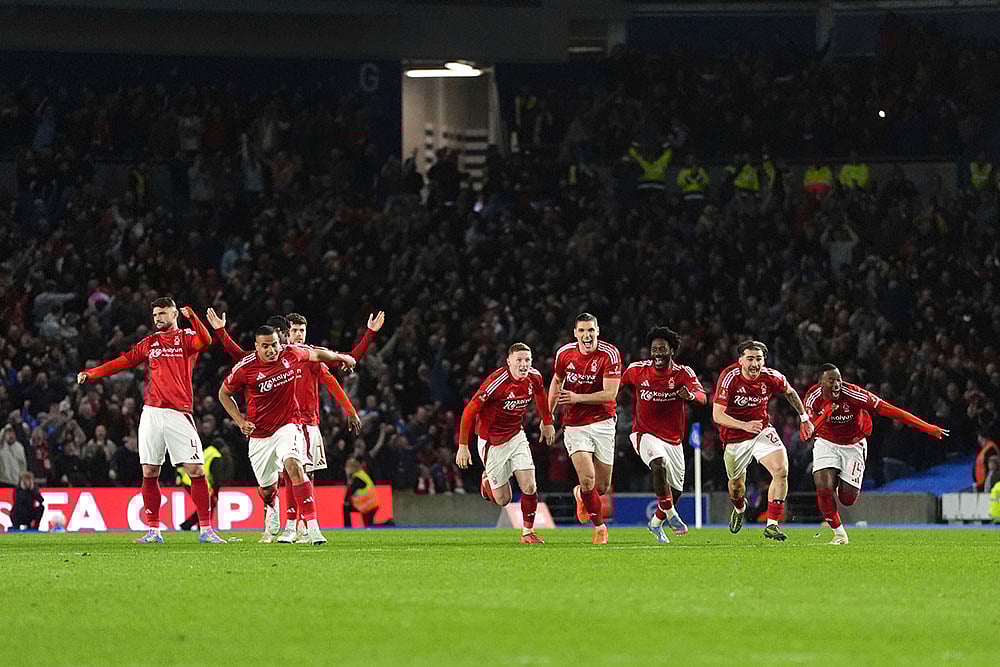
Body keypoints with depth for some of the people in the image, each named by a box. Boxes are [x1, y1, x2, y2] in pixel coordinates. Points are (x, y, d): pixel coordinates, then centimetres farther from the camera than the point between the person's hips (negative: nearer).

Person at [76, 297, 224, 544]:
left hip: (179, 413, -4)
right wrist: (91, 373, 10)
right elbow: (123, 362, 16)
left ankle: (206, 530, -5)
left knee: (196, 470, -9)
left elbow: (205, 341, -17)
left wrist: (192, 317, -29)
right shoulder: (149, 343, 16)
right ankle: (153, 531, 8)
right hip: (152, 412, 4)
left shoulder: (186, 338, 4)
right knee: (149, 472, 2)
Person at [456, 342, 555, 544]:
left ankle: (528, 533, 8)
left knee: (529, 487, -9)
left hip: (516, 436, 5)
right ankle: (487, 481, 37)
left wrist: (547, 422, 22)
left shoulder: (534, 378, -9)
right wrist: (463, 446, -24)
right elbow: (470, 411, -23)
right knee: (502, 499, 3)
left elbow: (540, 394, 18)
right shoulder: (497, 382, -27)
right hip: (492, 442, -4)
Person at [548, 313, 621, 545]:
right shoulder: (564, 353, -2)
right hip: (574, 426, 1)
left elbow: (610, 394, -16)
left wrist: (577, 398, -22)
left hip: (602, 423, -1)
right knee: (587, 479, -16)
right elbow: (557, 381, 18)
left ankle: (580, 494, 42)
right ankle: (599, 527, 6)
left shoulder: (609, 354, -12)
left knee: (603, 486, 5)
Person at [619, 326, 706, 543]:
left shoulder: (683, 373, -8)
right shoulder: (637, 370, -6)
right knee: (659, 464, -33)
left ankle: (656, 522, 38)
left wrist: (690, 395, -45)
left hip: (673, 439, 2)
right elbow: (616, 385, 14)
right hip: (645, 434, -2)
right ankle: (671, 515, -22)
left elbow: (703, 397, -24)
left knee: (675, 491, 10)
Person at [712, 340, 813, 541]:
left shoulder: (771, 377, -13)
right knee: (736, 485, 14)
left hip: (763, 430, 1)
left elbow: (789, 392, 11)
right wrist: (744, 425, -41)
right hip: (735, 437, -1)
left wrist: (804, 417, 18)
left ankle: (772, 525, -16)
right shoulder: (729, 378, -23)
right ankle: (739, 508, 53)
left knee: (781, 471, -22)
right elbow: (717, 415, -27)